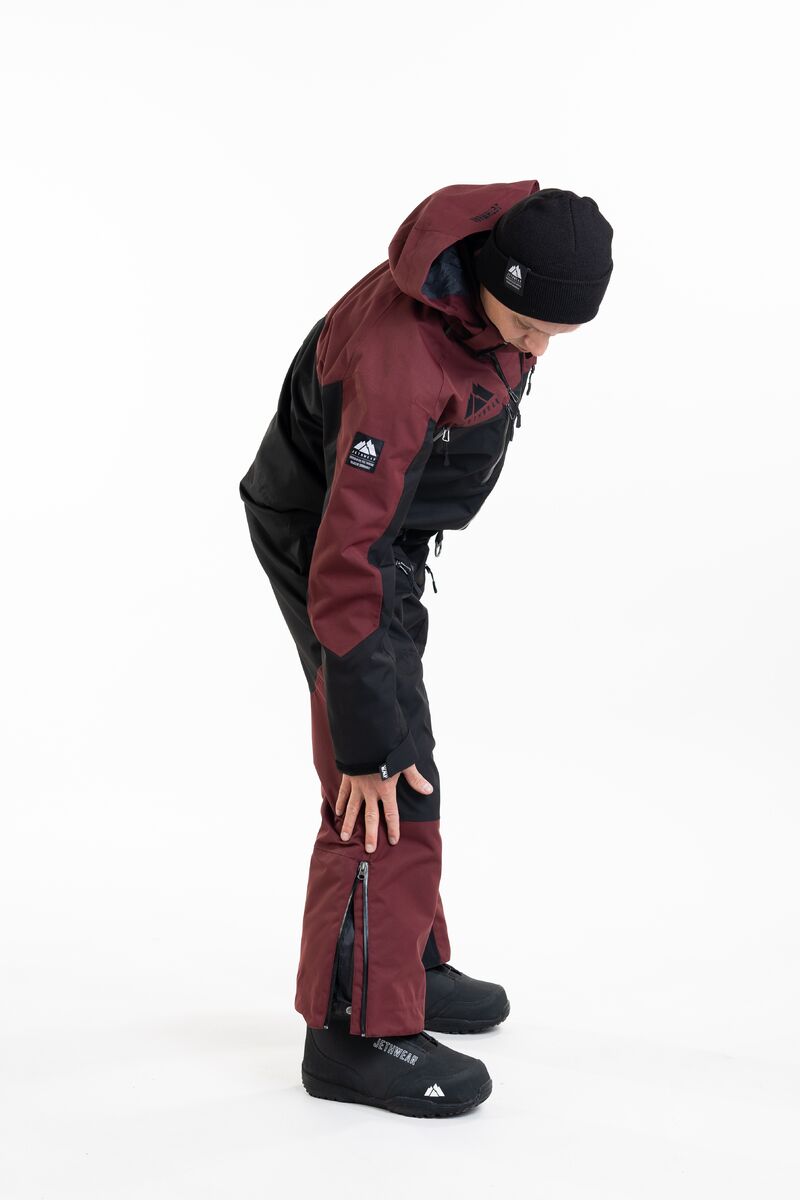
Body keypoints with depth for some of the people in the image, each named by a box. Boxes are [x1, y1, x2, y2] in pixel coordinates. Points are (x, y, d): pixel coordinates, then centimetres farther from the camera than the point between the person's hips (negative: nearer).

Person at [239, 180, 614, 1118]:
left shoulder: (513, 260, -12)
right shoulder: (397, 364, -38)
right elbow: (346, 565, -36)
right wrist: (368, 743, -31)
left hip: (392, 522, 9)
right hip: (326, 537, -9)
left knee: (404, 749, 17)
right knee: (386, 782, -13)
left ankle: (406, 964, 32)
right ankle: (358, 1027, -3)